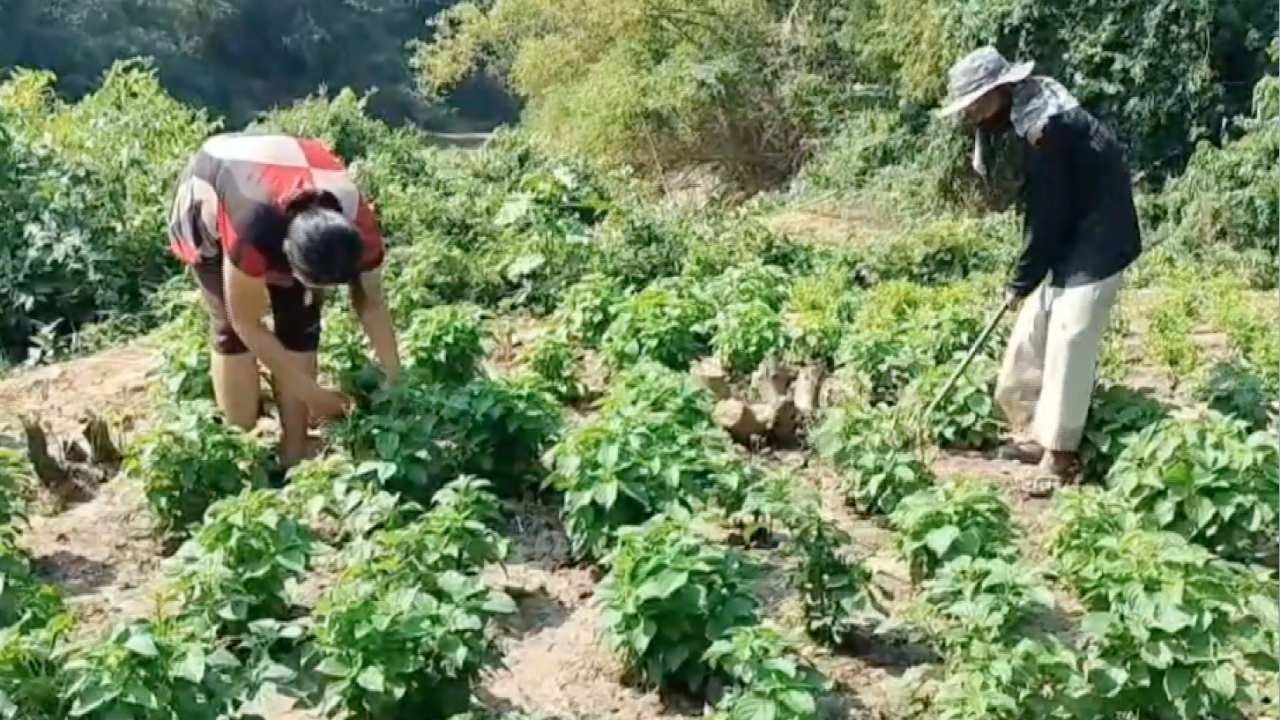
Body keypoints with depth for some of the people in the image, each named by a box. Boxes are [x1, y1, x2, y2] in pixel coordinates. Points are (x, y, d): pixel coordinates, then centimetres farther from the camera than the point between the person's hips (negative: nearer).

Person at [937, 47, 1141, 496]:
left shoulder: (1045, 128, -25)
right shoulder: (1025, 118, 4)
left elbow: (1047, 214, -21)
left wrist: (1021, 281, -10)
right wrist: (1026, 275, 4)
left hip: (1097, 242, -10)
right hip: (1068, 240, 10)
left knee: (1068, 343, -8)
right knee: (1032, 337, 12)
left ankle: (1060, 454, 1)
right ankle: (1036, 433, 23)